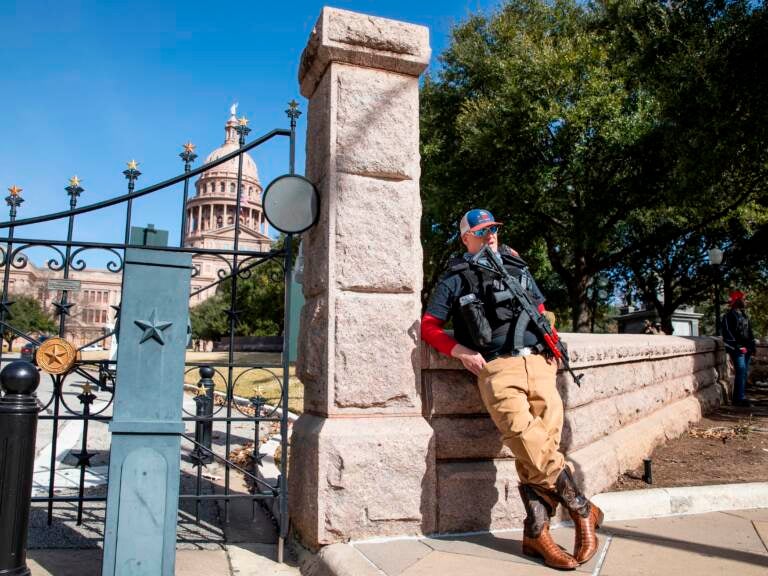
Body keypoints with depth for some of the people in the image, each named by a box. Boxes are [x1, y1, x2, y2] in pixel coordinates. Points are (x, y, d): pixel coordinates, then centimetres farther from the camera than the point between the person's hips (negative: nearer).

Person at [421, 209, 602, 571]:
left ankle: (536, 533, -1)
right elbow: (429, 326, 10)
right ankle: (582, 509, -2)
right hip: (496, 368, -3)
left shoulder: (518, 269, 24)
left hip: (537, 362, 4)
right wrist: (462, 352, -4)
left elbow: (541, 310, 31)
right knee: (527, 440, -20)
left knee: (544, 440, -10)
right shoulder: (455, 280, 12)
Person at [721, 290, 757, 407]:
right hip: (737, 349, -9)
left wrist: (752, 345, 14)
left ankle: (739, 397, 16)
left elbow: (749, 332, 22)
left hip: (746, 349, 9)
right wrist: (736, 347, -17)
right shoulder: (729, 316, -9)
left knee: (744, 372, 10)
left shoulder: (744, 315, 18)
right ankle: (739, 398, -11)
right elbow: (728, 334, -14)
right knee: (741, 372, -13)